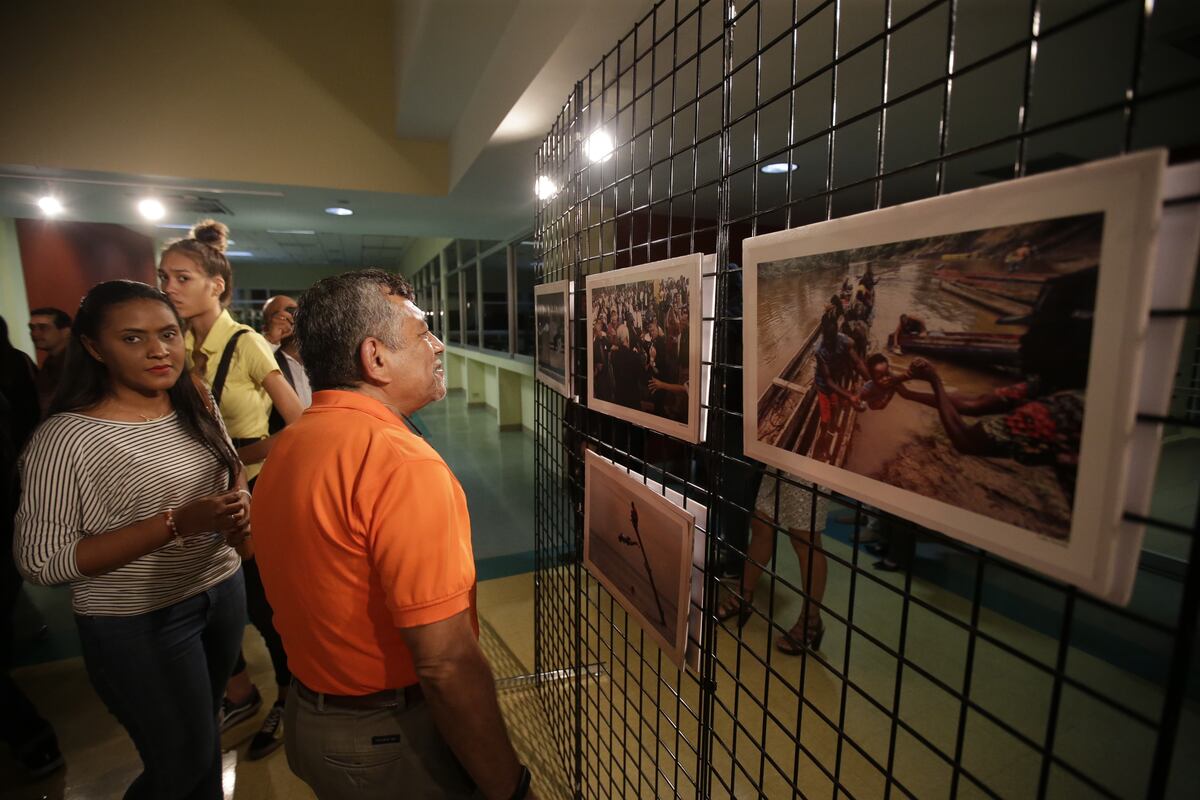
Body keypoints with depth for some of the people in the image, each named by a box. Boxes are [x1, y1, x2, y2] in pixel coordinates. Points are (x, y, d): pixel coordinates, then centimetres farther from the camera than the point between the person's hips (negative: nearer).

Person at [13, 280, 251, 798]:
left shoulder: (198, 409, 0)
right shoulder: (64, 438, -19)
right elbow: (39, 561, -18)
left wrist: (240, 502, -9)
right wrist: (175, 525, -29)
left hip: (224, 591, 6)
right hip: (139, 624, -5)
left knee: (205, 733, 25)